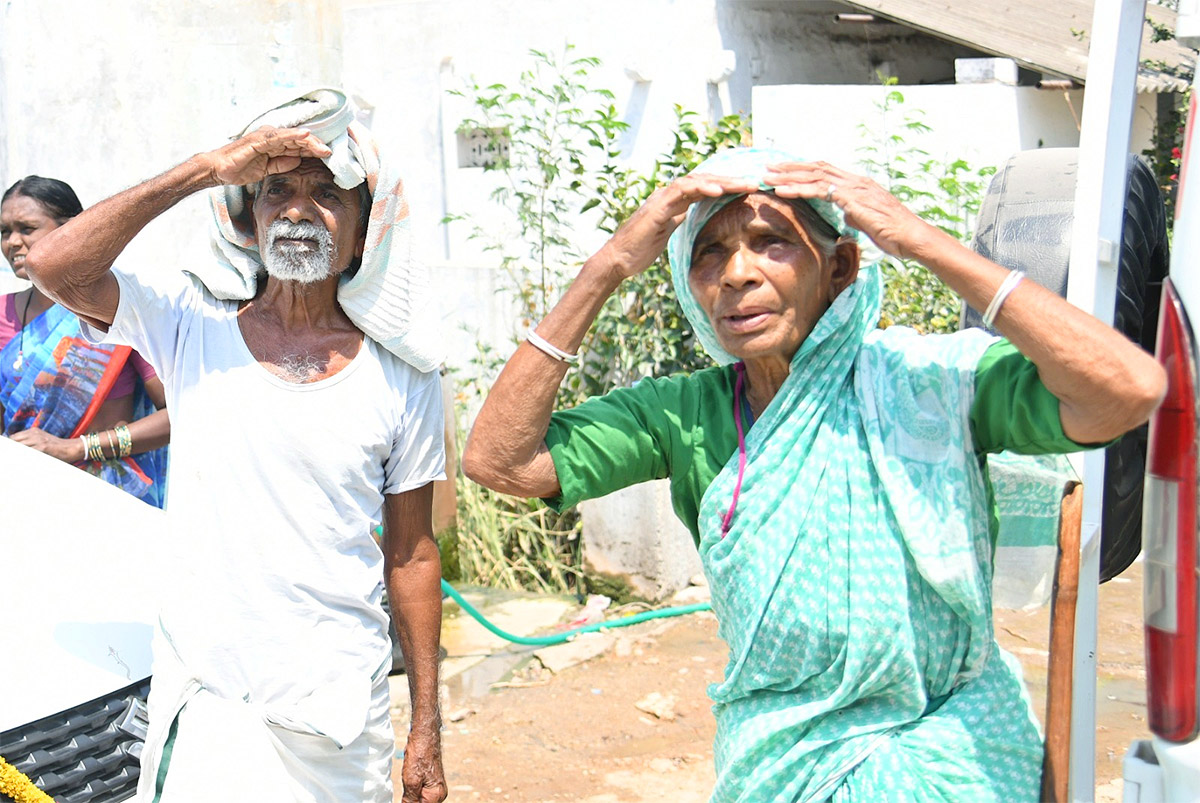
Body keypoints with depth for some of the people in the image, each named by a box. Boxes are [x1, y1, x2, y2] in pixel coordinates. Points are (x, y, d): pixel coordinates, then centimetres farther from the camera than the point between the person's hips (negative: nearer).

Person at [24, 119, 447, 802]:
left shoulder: (403, 378, 0)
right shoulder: (190, 322, -1)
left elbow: (412, 554, 4)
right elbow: (53, 265, -17)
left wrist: (427, 727, 6)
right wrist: (207, 169, -19)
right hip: (200, 700, 0)